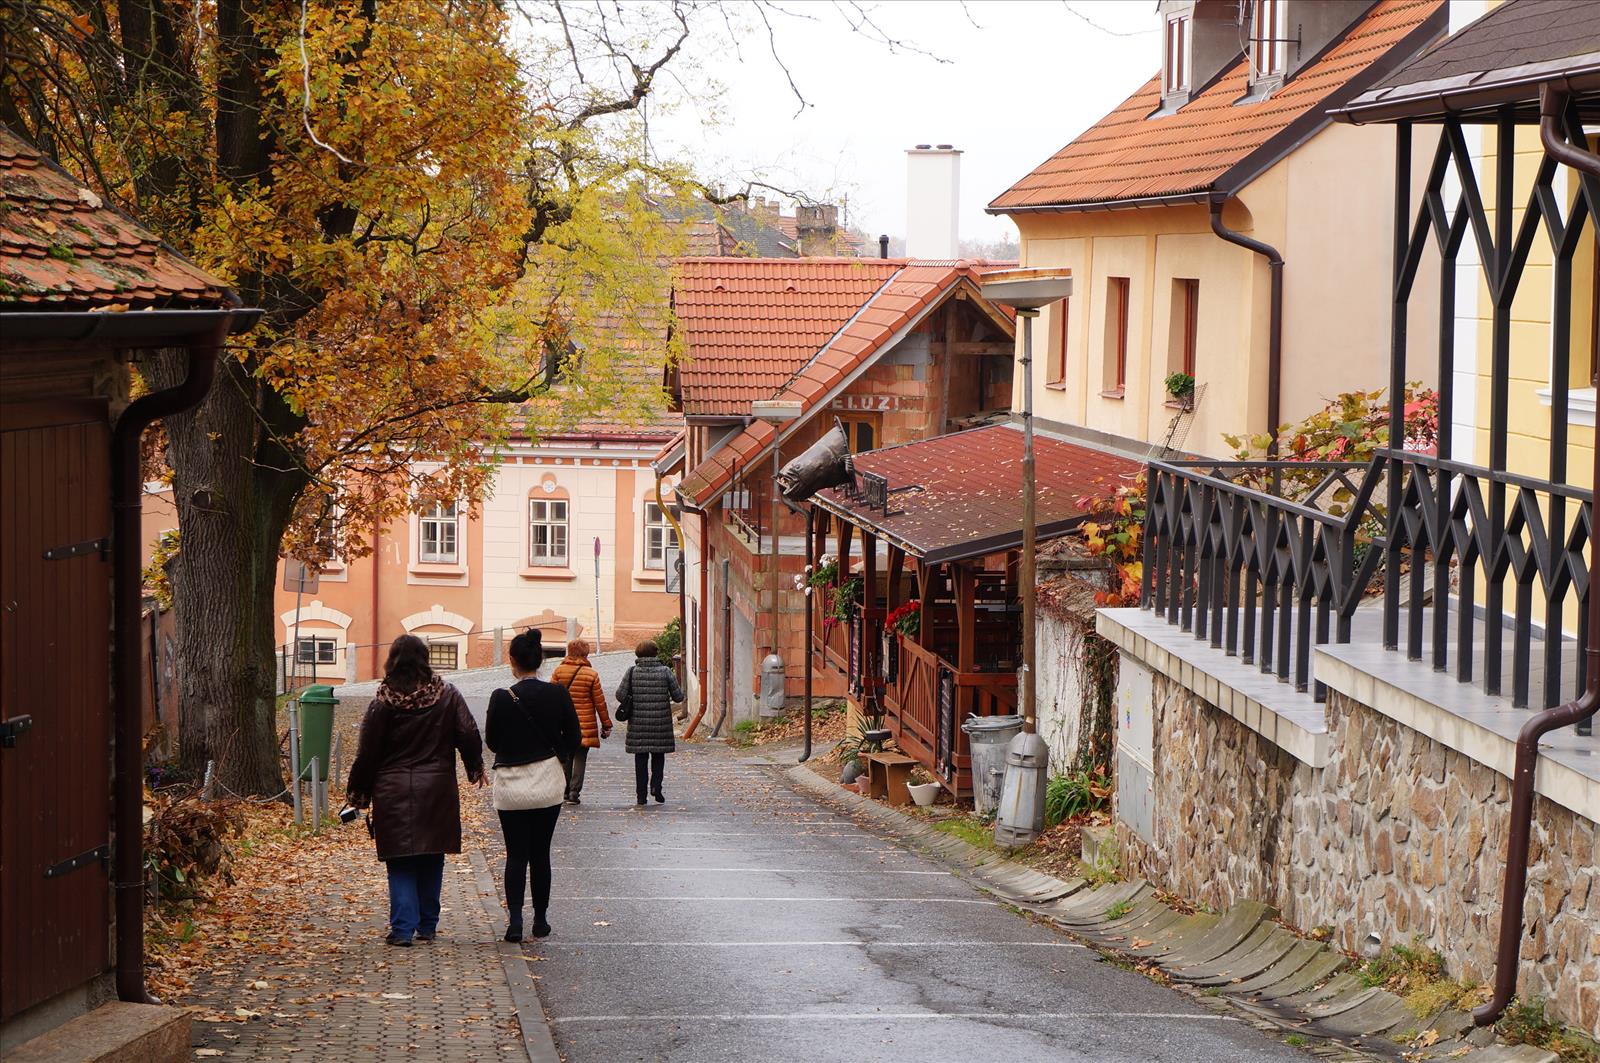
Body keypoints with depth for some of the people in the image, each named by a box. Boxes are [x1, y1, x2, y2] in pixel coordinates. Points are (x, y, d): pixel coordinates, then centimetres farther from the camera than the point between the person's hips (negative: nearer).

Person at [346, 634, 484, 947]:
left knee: (400, 863, 2)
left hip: (393, 791, -2)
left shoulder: (383, 702, -7)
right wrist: (475, 768, 17)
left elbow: (367, 752, -3)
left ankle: (403, 927, -7)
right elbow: (469, 736, -1)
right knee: (431, 860, 12)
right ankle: (427, 925, 16)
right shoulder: (447, 695, -1)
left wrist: (358, 792, 8)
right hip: (437, 789, 2)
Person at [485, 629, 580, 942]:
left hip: (511, 785, -2)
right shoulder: (558, 694, -7)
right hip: (548, 782, 2)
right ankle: (540, 919, 17)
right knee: (540, 854, 12)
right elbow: (573, 740, 1)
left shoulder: (502, 698, -13)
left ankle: (514, 919, -9)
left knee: (516, 855, 4)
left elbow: (492, 742, -1)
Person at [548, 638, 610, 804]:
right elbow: (600, 702, -2)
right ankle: (574, 793, -4)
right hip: (585, 725, -2)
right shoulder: (591, 674, -5)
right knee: (580, 759, 2)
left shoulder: (558, 671, -1)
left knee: (564, 757, 14)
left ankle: (565, 791, 19)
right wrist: (606, 725, 6)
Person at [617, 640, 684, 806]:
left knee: (641, 757, 7)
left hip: (638, 722, 0)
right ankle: (656, 785, -6)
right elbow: (678, 696, -1)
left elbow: (620, 695, -4)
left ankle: (641, 794, 7)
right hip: (661, 722, 0)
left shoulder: (632, 672, -3)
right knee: (658, 755, 14)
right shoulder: (665, 671, -4)